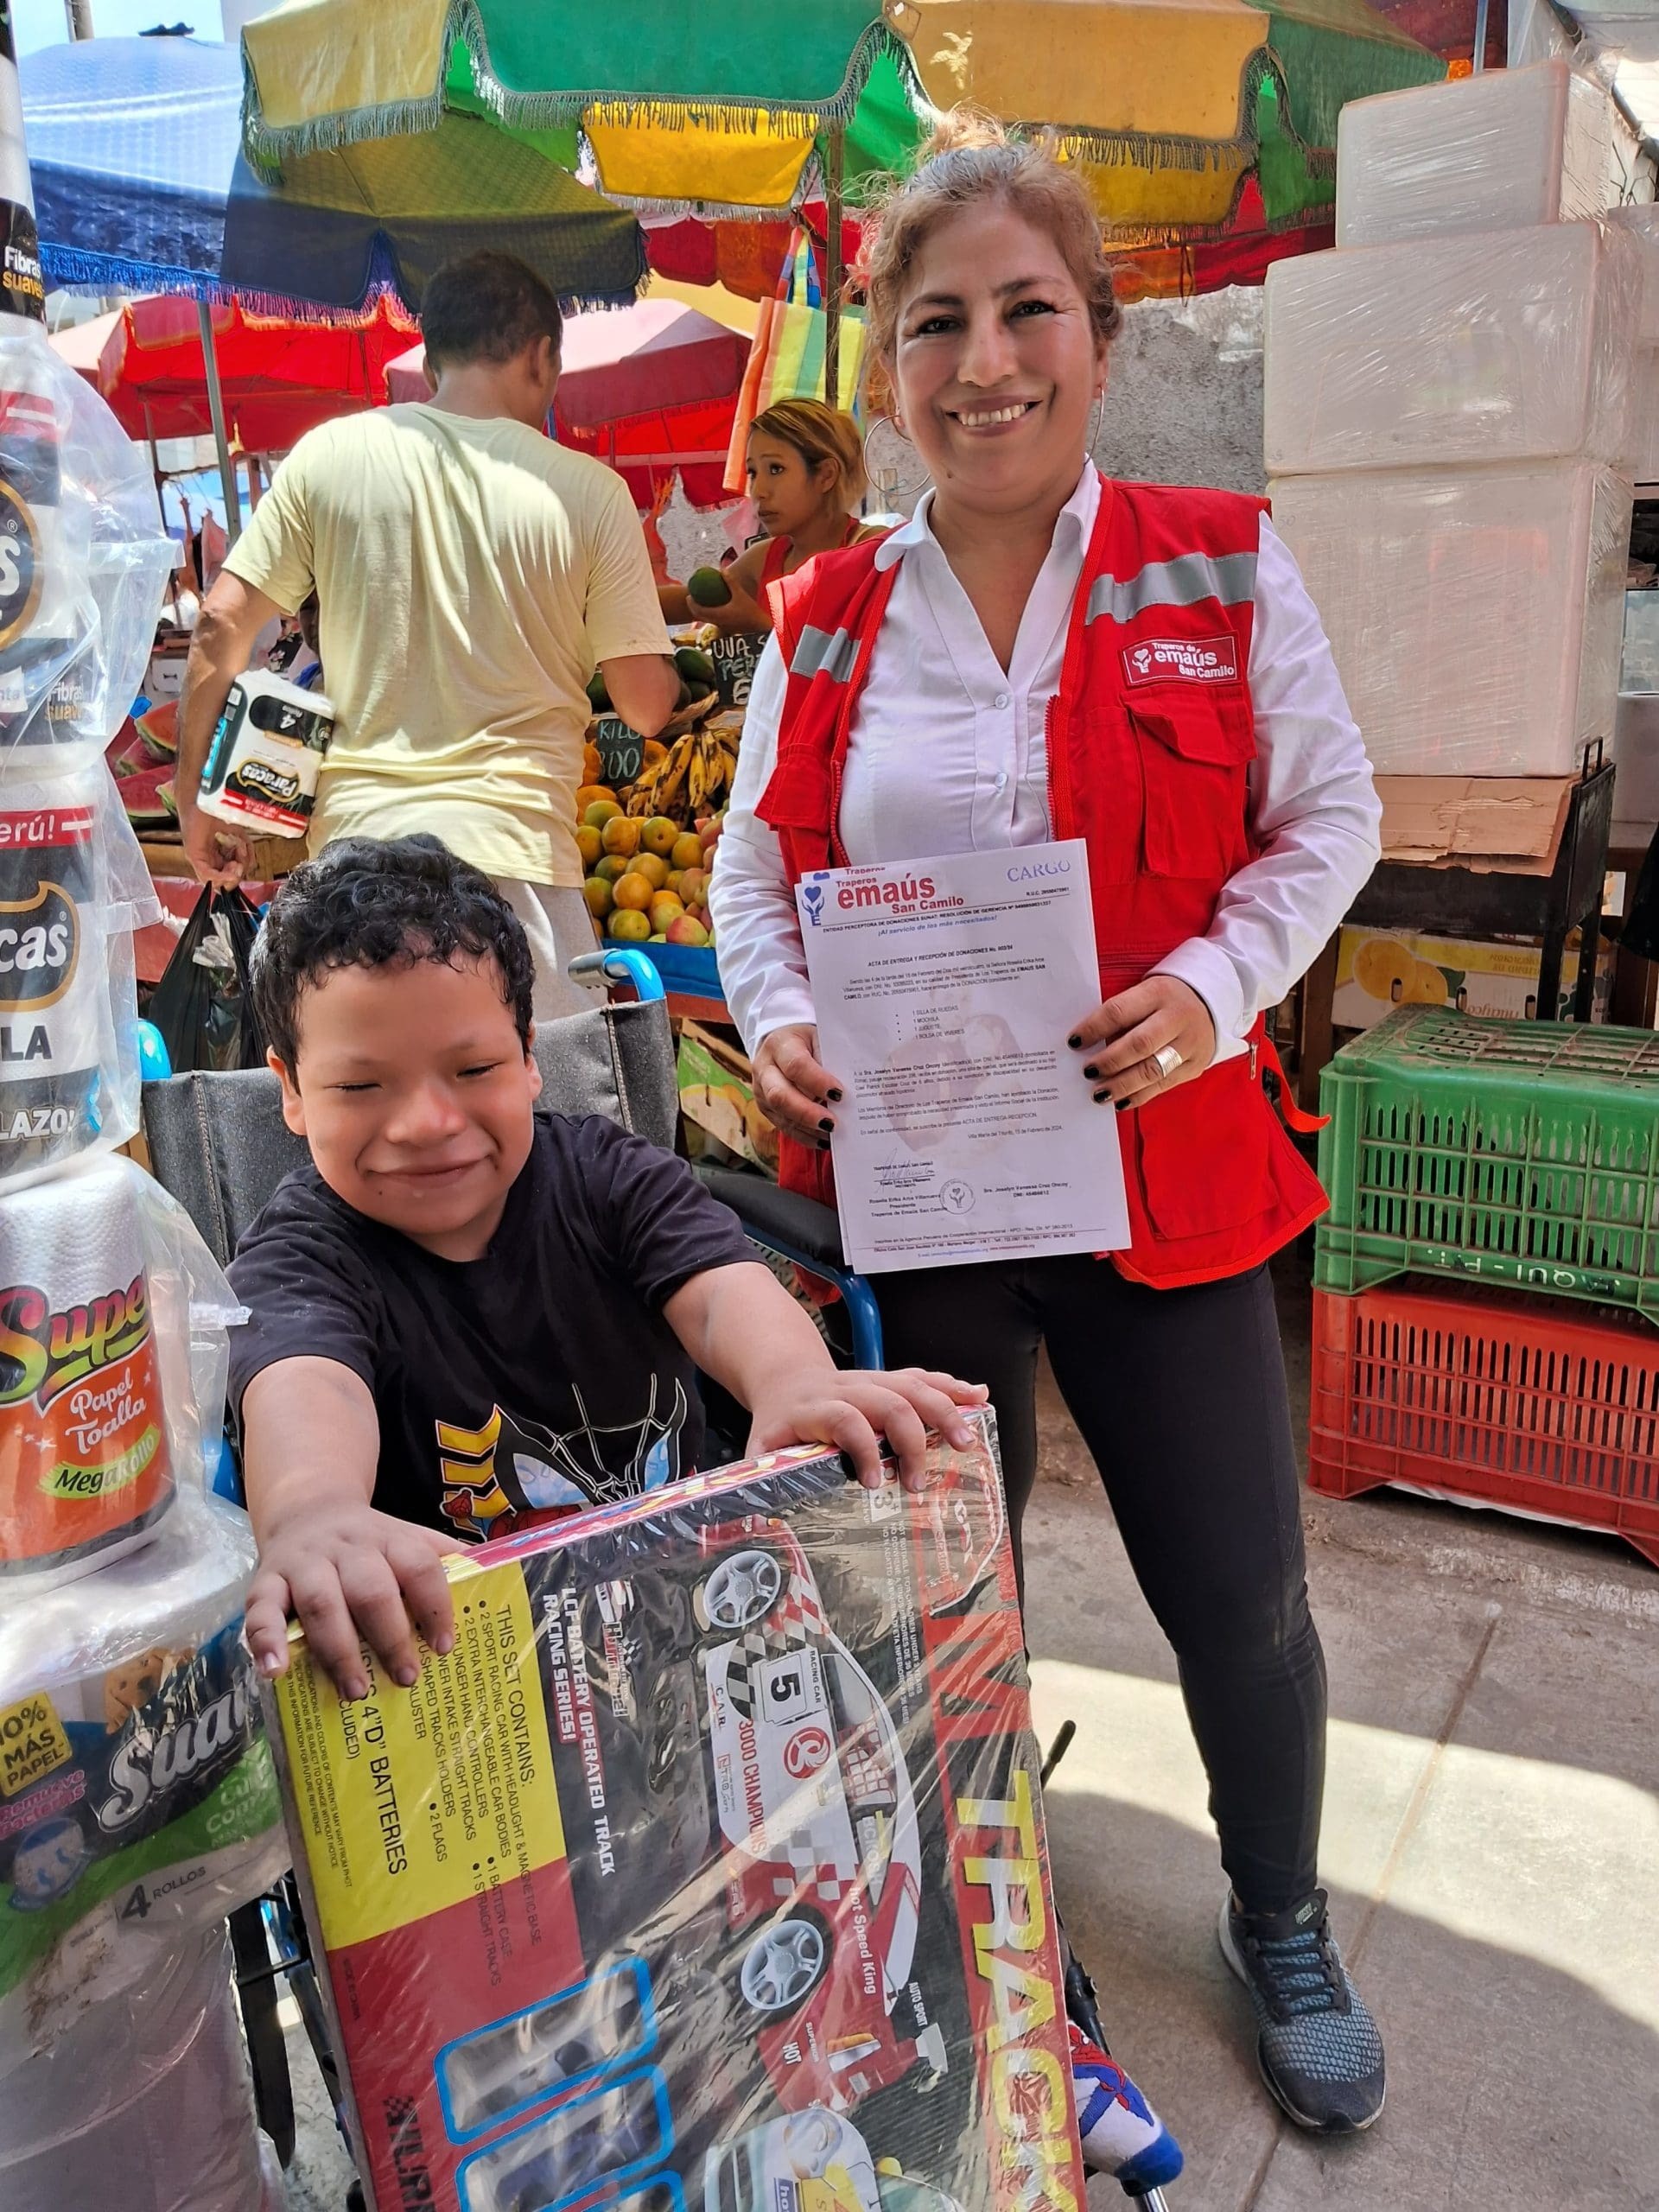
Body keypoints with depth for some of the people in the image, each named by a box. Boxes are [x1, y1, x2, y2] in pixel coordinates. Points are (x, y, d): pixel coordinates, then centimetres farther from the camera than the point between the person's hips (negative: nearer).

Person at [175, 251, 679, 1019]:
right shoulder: (589, 490, -3)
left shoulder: (330, 453, 4)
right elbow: (647, 706, 0)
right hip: (512, 850, -3)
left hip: (352, 839, 4)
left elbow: (220, 627, 3)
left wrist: (194, 797, 13)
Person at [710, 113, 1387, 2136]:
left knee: (1241, 1600, 11)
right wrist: (775, 1022, -9)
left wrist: (1217, 987, -14)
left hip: (1165, 1173, -1)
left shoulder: (1220, 569, -1)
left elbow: (1326, 820, 3)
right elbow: (753, 869, 10)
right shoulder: (824, 621, 3)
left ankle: (1281, 1933, 44)